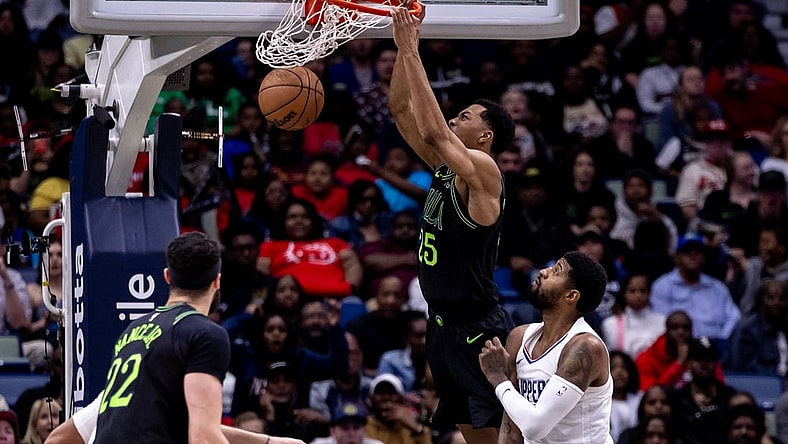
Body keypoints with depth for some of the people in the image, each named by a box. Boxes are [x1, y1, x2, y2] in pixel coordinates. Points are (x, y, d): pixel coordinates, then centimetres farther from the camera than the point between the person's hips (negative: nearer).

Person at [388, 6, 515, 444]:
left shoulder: (483, 171, -14)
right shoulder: (444, 168, 10)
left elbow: (433, 132, -27)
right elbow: (402, 110, 11)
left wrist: (412, 53, -24)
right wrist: (404, 46, 1)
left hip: (479, 328, -9)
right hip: (444, 323, 9)